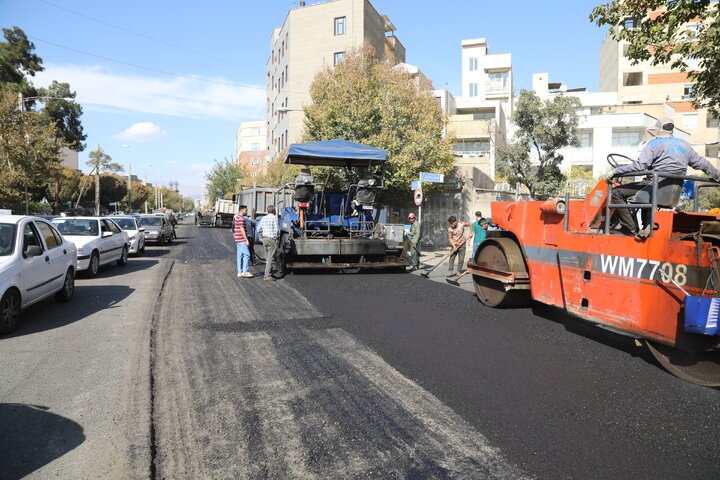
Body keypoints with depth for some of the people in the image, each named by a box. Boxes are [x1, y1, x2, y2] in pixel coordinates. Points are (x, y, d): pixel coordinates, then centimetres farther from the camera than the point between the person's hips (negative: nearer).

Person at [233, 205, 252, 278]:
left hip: (238, 240, 10)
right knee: (246, 254, -10)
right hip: (242, 240, -10)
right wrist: (247, 240, -19)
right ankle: (245, 272, -13)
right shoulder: (241, 218, -14)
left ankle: (240, 272, 11)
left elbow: (233, 230, 23)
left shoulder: (235, 217, 18)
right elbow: (242, 230, -19)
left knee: (240, 255, 10)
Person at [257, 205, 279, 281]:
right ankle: (267, 275, -9)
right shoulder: (274, 218, -8)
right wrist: (277, 238, -4)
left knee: (267, 258, 14)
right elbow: (276, 230, -16)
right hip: (272, 239, -7)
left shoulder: (263, 218, 10)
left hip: (264, 239, 7)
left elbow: (258, 230, 10)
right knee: (270, 258, -6)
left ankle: (270, 273, 19)